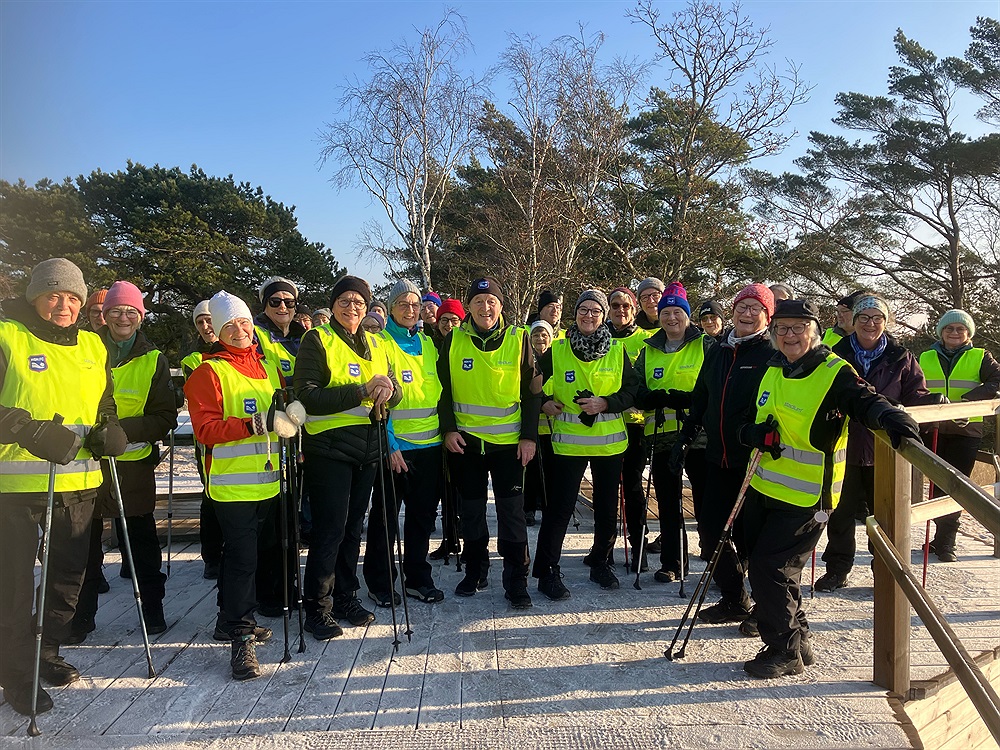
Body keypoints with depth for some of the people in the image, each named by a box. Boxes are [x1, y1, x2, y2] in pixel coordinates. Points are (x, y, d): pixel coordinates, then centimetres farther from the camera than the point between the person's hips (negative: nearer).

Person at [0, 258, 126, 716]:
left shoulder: (91, 345, 10)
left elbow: (106, 406, 19)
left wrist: (109, 431, -1)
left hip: (78, 481, 6)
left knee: (69, 573, 16)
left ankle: (46, 654, 35)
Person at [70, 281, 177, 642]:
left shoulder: (154, 360, 2)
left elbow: (166, 416, -2)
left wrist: (123, 428, -18)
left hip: (133, 463, 0)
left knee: (142, 539, 10)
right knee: (84, 542, 9)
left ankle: (152, 608, 24)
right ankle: (81, 616, 24)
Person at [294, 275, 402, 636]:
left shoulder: (376, 344, 14)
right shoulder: (317, 340, -4)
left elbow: (395, 394, 10)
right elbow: (308, 396, -16)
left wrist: (389, 388, -14)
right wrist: (362, 391, -22)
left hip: (366, 449, 6)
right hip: (329, 448, -6)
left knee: (353, 526, 14)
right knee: (330, 529, -4)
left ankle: (346, 597, 27)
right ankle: (317, 608, 10)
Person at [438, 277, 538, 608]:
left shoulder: (518, 339, -1)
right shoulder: (454, 340, 2)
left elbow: (530, 391, 1)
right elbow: (443, 388, 6)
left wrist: (529, 435, -4)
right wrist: (449, 428, -5)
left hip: (509, 440, -1)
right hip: (465, 439, 2)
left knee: (512, 511, 1)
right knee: (471, 510, 13)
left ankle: (516, 580, 11)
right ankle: (475, 571, 29)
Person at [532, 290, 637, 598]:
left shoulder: (617, 351, 2)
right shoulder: (556, 351, 0)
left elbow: (631, 391, 1)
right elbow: (536, 386, 8)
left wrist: (605, 403, -15)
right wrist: (543, 403, -11)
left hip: (609, 440, 2)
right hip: (569, 440, -2)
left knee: (607, 506, 13)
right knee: (560, 507, -3)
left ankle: (600, 562, 32)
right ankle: (547, 571, 9)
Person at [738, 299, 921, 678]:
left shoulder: (835, 373, -11)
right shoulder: (773, 371, 9)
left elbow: (865, 402, -24)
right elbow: (752, 421, 14)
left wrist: (889, 417, -47)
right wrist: (755, 434, -9)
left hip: (805, 497, -7)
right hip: (764, 488, 7)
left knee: (771, 568, -9)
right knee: (761, 564, 14)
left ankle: (787, 651, 10)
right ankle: (795, 636, 33)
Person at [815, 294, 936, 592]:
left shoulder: (901, 359, 2)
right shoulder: (837, 355, 2)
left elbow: (915, 396, 1)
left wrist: (934, 401, -20)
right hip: (844, 446, 0)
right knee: (840, 513, 10)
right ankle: (837, 570, 25)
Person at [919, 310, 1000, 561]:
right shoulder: (925, 359, 11)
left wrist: (966, 400, -21)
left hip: (966, 430, -2)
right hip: (933, 430, 2)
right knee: (938, 485, 8)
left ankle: (944, 543, 3)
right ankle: (943, 538, 20)